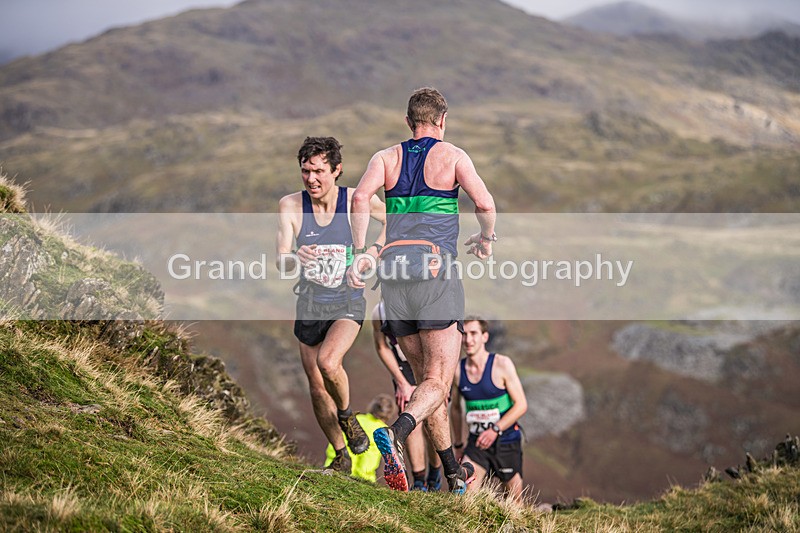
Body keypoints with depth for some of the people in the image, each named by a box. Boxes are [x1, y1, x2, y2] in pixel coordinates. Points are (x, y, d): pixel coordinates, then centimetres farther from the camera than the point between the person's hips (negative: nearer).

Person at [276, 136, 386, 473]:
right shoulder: (290, 206, -9)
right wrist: (295, 259, -38)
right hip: (310, 306, 3)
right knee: (317, 387, 8)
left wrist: (375, 250, -9)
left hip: (348, 303, -3)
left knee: (328, 362, -29)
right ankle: (341, 457, 28)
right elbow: (281, 262, -14)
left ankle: (347, 415, 3)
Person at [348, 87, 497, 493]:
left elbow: (361, 197, -4)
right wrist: (486, 239, 14)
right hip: (435, 266, -4)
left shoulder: (386, 157, 15)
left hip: (394, 267, 4)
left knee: (425, 378, 14)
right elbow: (485, 204, -6)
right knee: (438, 381, -6)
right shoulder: (451, 155, 7)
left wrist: (360, 254, -3)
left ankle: (454, 474, 19)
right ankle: (395, 434, -35)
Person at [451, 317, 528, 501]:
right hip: (477, 443, 2)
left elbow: (521, 404, -12)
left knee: (515, 503, 8)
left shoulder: (502, 364, -10)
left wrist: (496, 429, -23)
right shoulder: (458, 370, 0)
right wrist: (458, 444, 19)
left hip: (506, 442, -2)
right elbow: (455, 408, 16)